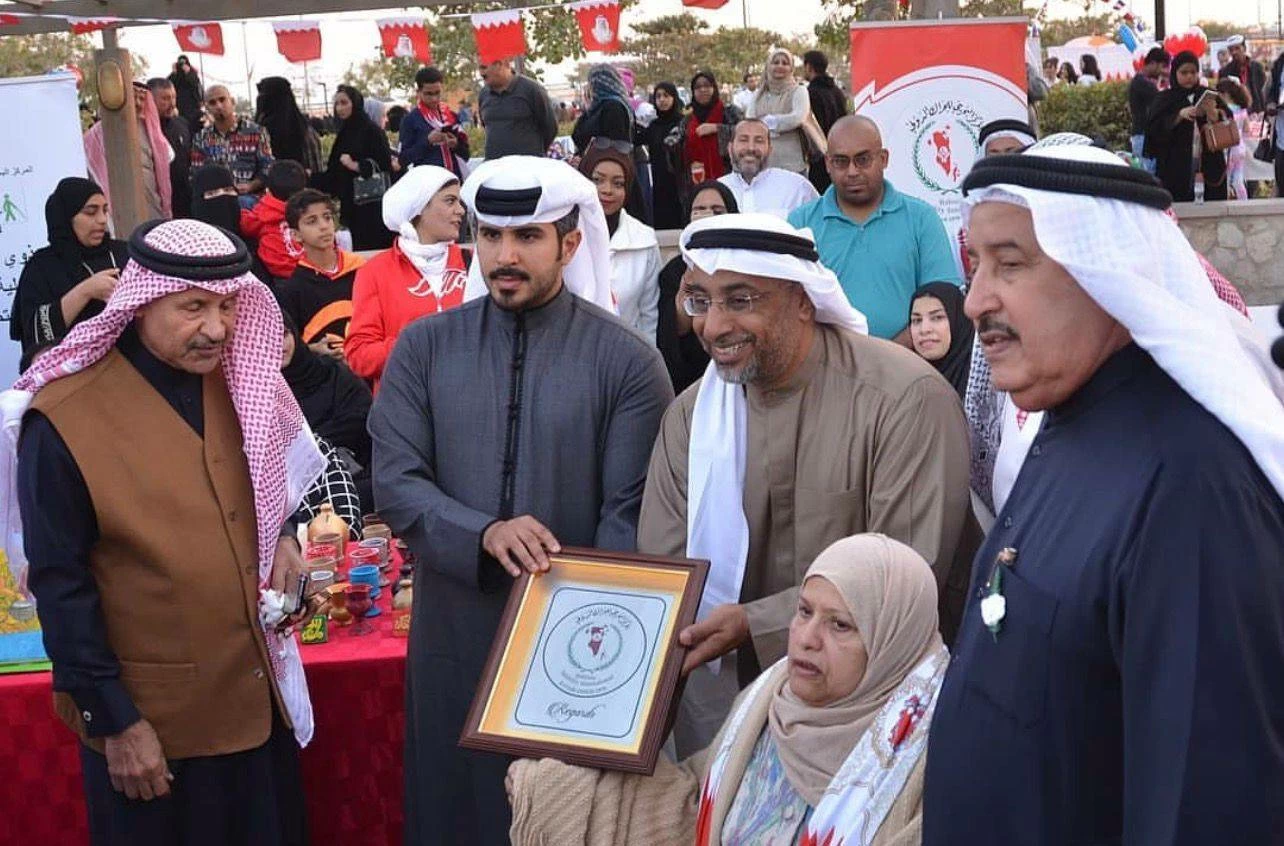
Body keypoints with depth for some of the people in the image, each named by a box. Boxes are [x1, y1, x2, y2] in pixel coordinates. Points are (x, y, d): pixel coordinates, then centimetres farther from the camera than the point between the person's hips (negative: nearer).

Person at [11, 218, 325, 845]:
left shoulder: (239, 384, 0)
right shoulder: (65, 418, -17)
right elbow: (59, 586, -14)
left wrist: (282, 538, -3)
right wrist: (114, 722, -14)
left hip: (259, 700, 6)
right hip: (150, 723, -5)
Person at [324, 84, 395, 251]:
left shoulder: (371, 131, -8)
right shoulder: (344, 133, 14)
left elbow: (384, 165, -14)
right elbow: (335, 170, 22)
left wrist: (356, 166, -16)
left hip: (372, 206, -7)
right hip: (350, 205, 7)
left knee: (374, 249, -7)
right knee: (359, 250, 6)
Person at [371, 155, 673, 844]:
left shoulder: (627, 363, -5)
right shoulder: (423, 348, 2)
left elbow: (629, 514, -8)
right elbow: (394, 483, -5)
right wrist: (483, 533, -22)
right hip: (454, 632, 2)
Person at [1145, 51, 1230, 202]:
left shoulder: (1208, 95, 14)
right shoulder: (1165, 99, 7)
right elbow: (1154, 128, -5)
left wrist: (1213, 113, -17)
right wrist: (1179, 115, -18)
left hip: (1209, 167, 2)